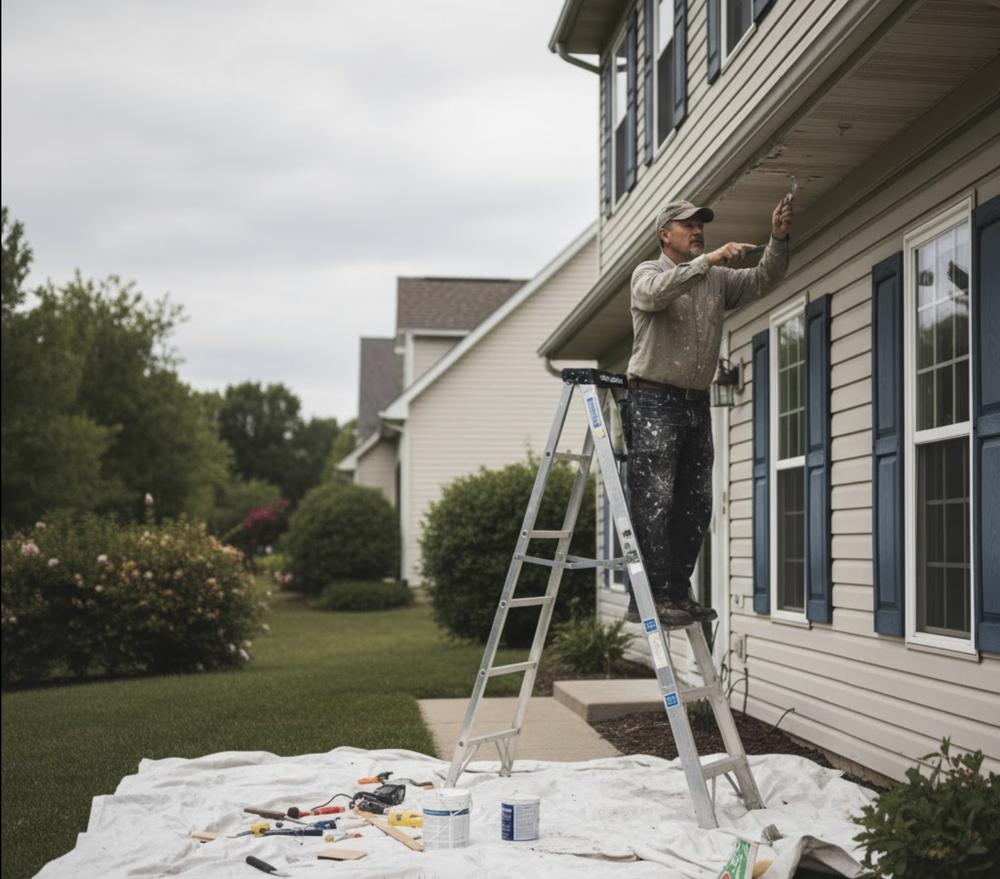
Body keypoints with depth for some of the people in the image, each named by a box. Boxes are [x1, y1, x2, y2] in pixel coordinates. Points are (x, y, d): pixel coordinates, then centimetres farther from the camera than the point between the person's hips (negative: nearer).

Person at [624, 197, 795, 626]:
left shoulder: (717, 279, 18)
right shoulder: (648, 272, 1)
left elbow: (761, 281, 7)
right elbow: (656, 292, -23)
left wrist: (778, 240, -8)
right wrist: (709, 260, -29)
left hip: (696, 405, 7)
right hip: (654, 402, -7)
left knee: (695, 505, 6)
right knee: (654, 502, -11)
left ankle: (677, 592, 13)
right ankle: (650, 597, -11)